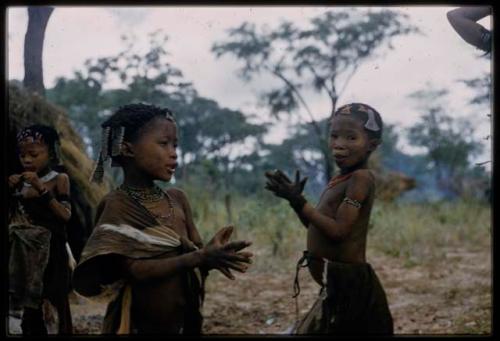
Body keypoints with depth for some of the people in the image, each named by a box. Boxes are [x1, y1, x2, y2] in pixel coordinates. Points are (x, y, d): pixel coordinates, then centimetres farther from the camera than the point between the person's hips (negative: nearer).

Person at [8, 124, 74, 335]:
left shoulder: (59, 179, -2)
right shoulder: (20, 182, 9)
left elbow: (65, 216, -11)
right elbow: (11, 219, 10)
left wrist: (41, 189, -18)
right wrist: (11, 191, -5)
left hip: (48, 255, -4)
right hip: (23, 254, 4)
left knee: (50, 308, -7)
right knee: (28, 309, 5)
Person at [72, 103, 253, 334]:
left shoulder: (177, 199, 3)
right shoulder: (117, 205, -13)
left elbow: (195, 251, 4)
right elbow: (135, 270, -21)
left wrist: (210, 256, -19)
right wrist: (200, 257, -28)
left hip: (184, 321, 5)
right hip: (138, 325, -5)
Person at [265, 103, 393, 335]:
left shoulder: (361, 178, -15)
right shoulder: (340, 180, 13)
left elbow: (337, 230, -21)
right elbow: (316, 227, 18)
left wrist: (298, 201, -18)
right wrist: (295, 198, 6)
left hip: (349, 284, -10)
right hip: (337, 284, 10)